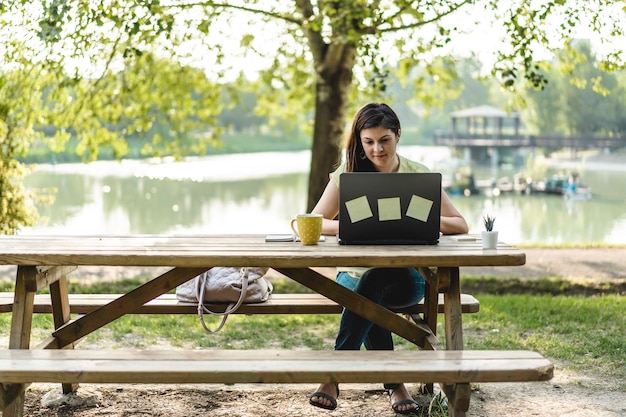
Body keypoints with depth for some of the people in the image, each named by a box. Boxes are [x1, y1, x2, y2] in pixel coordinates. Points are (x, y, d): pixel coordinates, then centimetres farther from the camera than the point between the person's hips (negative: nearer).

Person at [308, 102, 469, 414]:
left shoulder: (419, 175, 3)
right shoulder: (346, 175, 4)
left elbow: (460, 225, -1)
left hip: (405, 276, -1)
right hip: (354, 273, 1)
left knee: (372, 283, -35)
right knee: (370, 302, -35)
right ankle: (394, 384, -26)